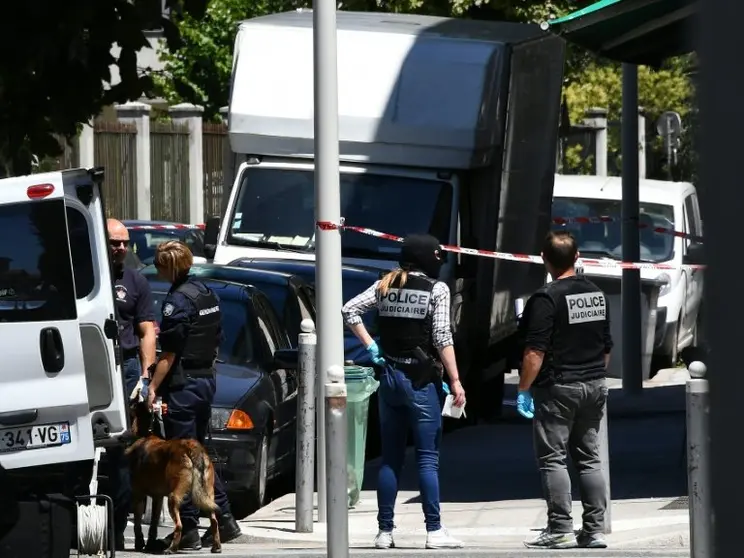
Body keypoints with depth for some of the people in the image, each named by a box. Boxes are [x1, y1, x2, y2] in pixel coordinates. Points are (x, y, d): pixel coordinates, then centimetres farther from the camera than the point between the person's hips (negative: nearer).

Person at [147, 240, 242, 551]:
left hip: (183, 385, -9)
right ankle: (225, 522, 17)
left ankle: (188, 531, -3)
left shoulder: (178, 301, -16)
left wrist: (153, 387, -15)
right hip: (207, 380, 9)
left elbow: (170, 353, -18)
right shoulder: (206, 293, 11)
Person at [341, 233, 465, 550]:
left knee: (390, 458, 9)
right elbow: (442, 339, -11)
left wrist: (370, 345, 6)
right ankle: (434, 531, -5)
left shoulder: (386, 285, 7)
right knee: (428, 458, -3)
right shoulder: (436, 289, -7)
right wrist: (455, 381, -9)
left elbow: (349, 310, 1)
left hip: (390, 377, 5)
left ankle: (384, 531, 8)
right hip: (422, 379, -5)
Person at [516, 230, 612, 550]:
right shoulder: (598, 295, 9)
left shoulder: (547, 299, -15)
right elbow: (606, 346, 17)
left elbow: (536, 352, -18)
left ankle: (560, 530, -8)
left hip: (558, 388, -7)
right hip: (594, 386, 7)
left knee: (552, 458, -2)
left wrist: (523, 389, -12)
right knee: (588, 457, 12)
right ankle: (595, 529, 8)